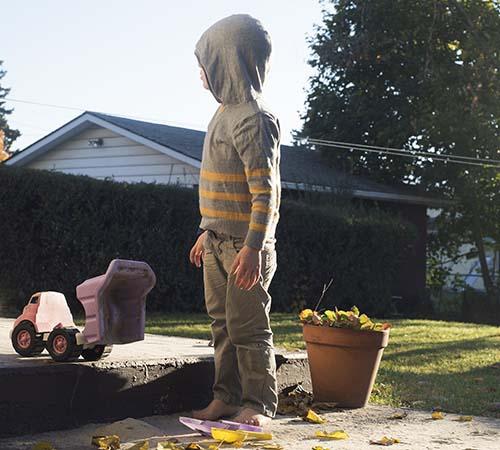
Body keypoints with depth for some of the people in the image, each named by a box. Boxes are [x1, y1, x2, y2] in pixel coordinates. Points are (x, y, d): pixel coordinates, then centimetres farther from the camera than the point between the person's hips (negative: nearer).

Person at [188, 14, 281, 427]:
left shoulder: (254, 118, -16)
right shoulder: (226, 112, 13)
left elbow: (265, 190, -21)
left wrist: (253, 247, -25)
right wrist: (206, 232, 22)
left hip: (244, 245, -9)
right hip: (218, 242, 9)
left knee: (248, 327, -3)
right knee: (222, 323, 13)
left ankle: (259, 404, 6)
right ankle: (227, 396, 21)